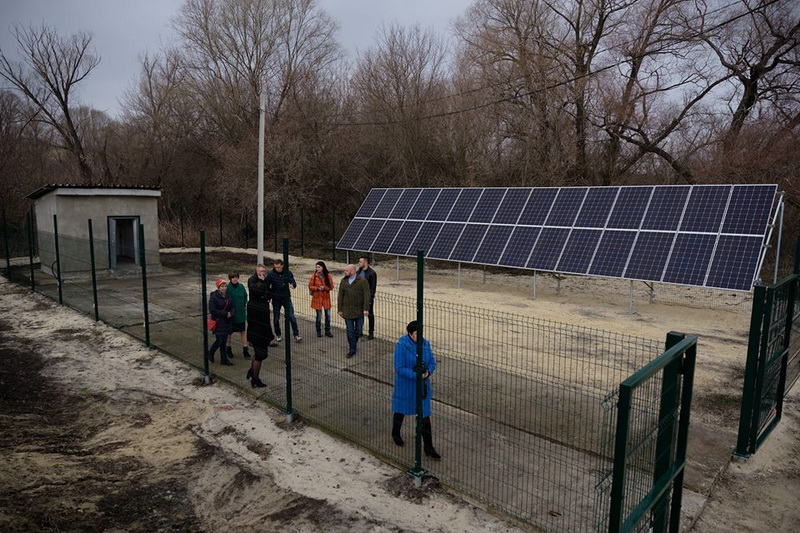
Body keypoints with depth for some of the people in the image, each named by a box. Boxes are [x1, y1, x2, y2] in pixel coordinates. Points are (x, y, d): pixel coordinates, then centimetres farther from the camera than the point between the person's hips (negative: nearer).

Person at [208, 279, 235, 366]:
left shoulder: (228, 296, 9)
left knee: (223, 340, 11)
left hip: (227, 321, 7)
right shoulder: (214, 297, -11)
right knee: (221, 340, -7)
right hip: (218, 322, -6)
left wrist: (231, 314, -12)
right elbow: (212, 310, -18)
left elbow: (232, 307, 11)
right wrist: (225, 314, -19)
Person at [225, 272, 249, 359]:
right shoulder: (227, 288, -13)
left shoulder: (241, 287, -1)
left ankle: (245, 349, 12)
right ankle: (228, 348, 31)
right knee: (229, 332, 13)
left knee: (243, 331, 5)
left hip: (241, 314, 3)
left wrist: (245, 308, 4)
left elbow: (245, 299, 9)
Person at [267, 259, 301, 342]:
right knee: (276, 318, 9)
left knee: (291, 316, -3)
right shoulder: (270, 274, -8)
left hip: (286, 298, 0)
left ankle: (296, 334, 3)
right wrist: (269, 296, -11)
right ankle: (277, 335, 25)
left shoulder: (288, 273, -5)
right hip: (276, 299, 0)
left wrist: (293, 285, -26)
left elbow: (293, 282, -2)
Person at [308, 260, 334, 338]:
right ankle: (318, 331, 20)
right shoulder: (314, 276, -4)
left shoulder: (328, 276, -3)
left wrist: (324, 288, -18)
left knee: (328, 315, 5)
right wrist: (317, 288, -16)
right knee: (319, 315, 4)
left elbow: (331, 287, -1)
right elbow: (310, 286, 0)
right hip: (317, 298, -1)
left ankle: (327, 331, 20)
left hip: (326, 297, 1)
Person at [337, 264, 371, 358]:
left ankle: (354, 343, 35)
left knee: (358, 329, 10)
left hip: (359, 311, -2)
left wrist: (366, 309, -18)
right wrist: (340, 309, 4)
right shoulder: (343, 281, 4)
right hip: (347, 311, 2)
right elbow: (340, 296, 7)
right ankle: (352, 349, 11)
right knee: (350, 331, 3)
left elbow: (366, 296, -12)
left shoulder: (362, 281, -8)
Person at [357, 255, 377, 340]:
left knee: (370, 315, 5)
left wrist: (370, 299, -17)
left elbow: (373, 287, -15)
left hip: (368, 298, -7)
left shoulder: (372, 273, -15)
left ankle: (371, 333, 14)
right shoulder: (359, 271, 6)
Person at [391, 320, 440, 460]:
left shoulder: (425, 343, -5)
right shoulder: (401, 345, -20)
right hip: (405, 386, -3)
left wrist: (428, 372, -16)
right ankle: (395, 434, 47)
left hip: (422, 386, 4)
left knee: (425, 416, 5)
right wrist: (416, 375, -28)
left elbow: (432, 362, 4)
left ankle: (428, 447, 15)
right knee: (400, 411, 19)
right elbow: (399, 368, -21)